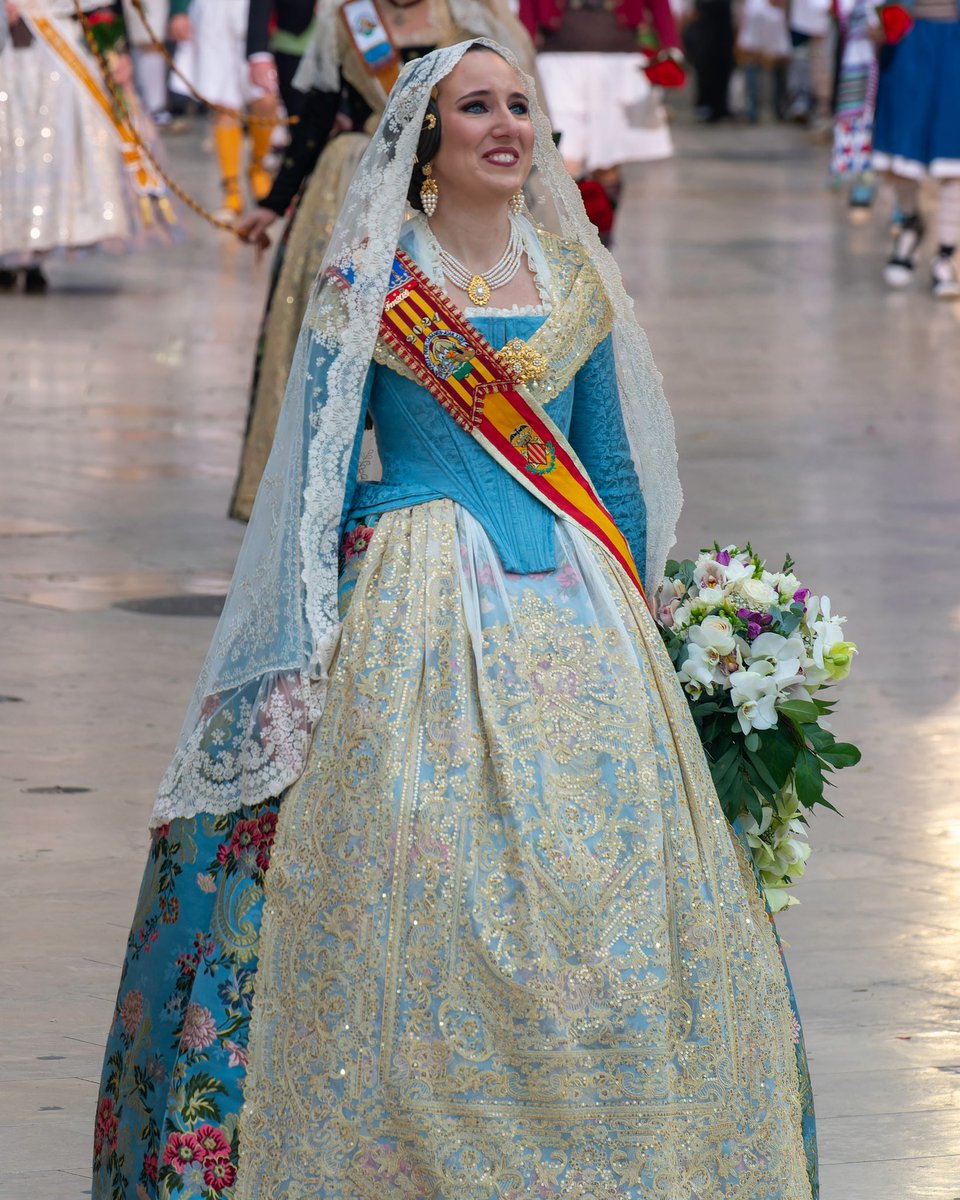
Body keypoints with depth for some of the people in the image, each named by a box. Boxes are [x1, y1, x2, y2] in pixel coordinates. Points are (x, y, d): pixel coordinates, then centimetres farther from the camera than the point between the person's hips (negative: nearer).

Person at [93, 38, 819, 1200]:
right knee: (420, 897, -8)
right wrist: (320, 645, -6)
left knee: (596, 887, 2)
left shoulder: (574, 276, 10)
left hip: (572, 607, 4)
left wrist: (635, 618, 14)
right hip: (419, 613, -4)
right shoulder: (371, 282, -2)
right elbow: (319, 471, -1)